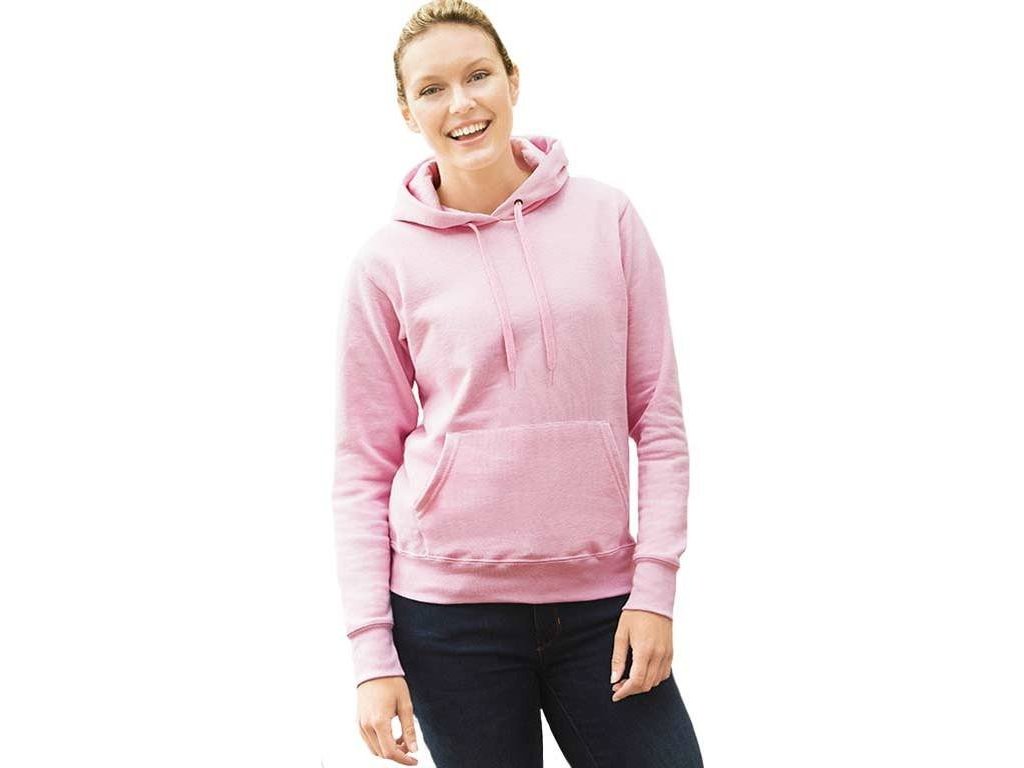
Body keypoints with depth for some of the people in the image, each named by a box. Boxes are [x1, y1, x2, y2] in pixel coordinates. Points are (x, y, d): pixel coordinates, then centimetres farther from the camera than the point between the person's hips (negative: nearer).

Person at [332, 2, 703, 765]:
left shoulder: (607, 219, 3)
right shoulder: (387, 264, -1)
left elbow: (660, 418, 4)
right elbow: (364, 469, 0)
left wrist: (655, 586, -3)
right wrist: (372, 650, -6)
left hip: (599, 602, 2)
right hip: (449, 610, -1)